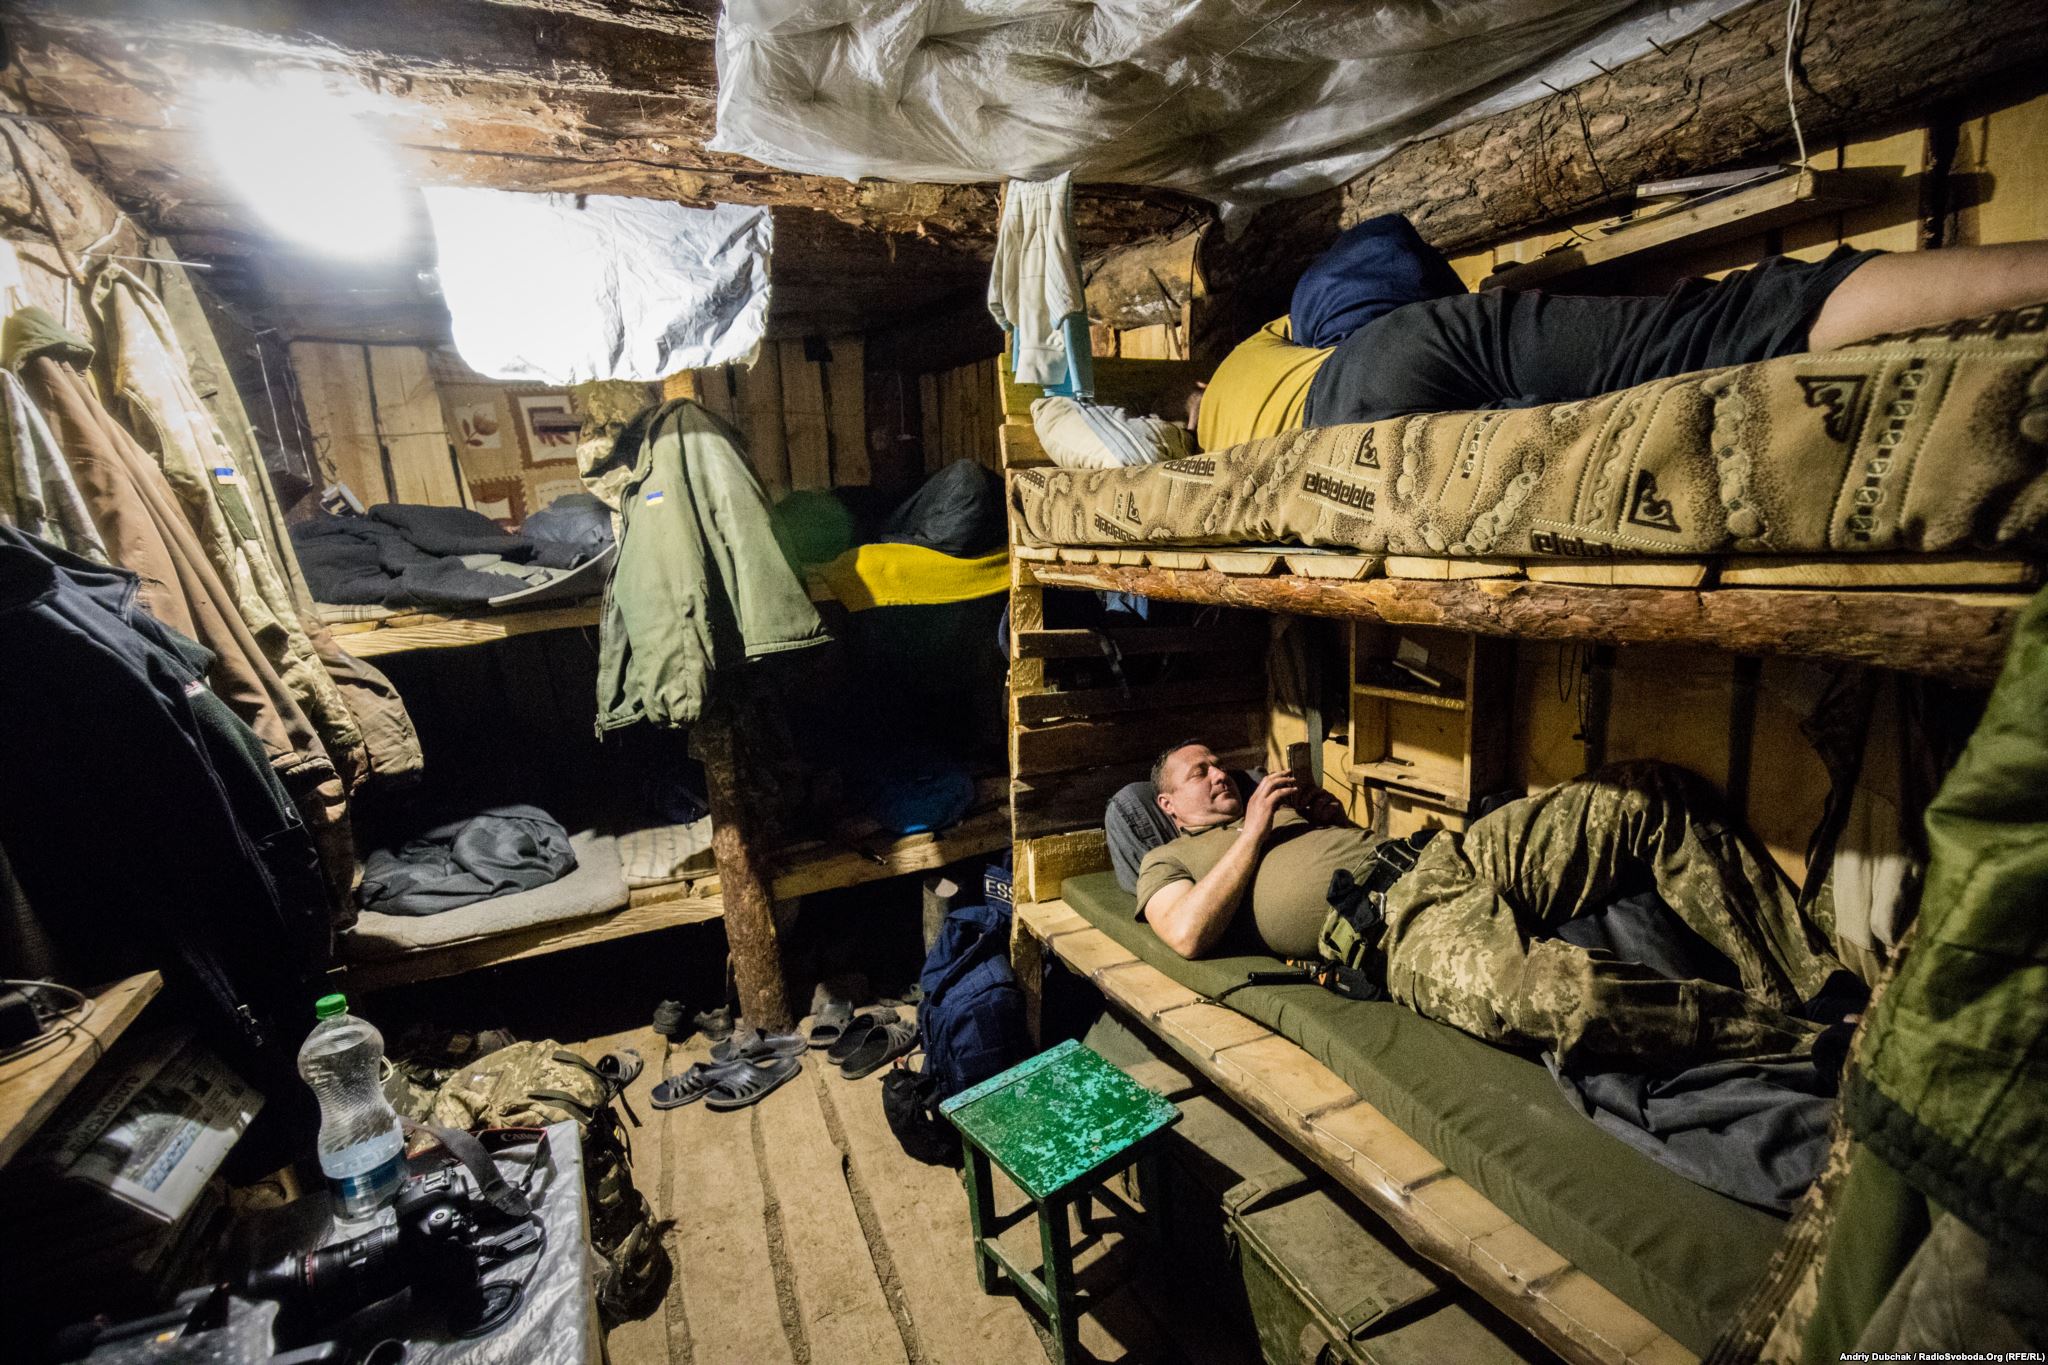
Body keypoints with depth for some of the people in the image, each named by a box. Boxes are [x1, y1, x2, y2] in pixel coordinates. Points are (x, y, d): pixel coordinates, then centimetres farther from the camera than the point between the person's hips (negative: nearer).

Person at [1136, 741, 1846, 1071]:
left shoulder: (1275, 805, 33)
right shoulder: (1168, 860, 13)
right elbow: (1190, 934, -9)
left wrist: (1334, 821, 15)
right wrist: (1255, 831, -2)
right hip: (1401, 926, -8)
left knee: (1654, 793, -3)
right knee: (1544, 994, -40)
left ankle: (1813, 984, -3)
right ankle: (1794, 1034, -22)